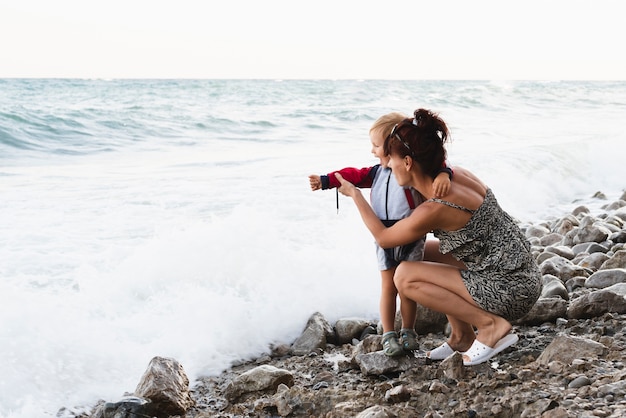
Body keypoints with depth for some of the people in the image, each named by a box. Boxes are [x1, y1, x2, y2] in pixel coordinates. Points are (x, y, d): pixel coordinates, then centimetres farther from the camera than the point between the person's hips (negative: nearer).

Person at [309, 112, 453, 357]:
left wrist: (442, 174, -50)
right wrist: (325, 181, 10)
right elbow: (355, 176, 12)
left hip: (411, 239, -4)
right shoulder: (378, 172, 6)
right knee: (388, 287, 6)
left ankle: (408, 332, 20)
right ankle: (388, 334, 13)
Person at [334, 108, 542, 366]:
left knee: (404, 276, -10)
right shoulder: (456, 174, 1)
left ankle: (490, 325, -7)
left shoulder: (434, 210, -21)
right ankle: (462, 336, 19)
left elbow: (383, 239, -2)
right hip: (522, 277, 9)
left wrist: (354, 194, 8)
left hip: (510, 293, -9)